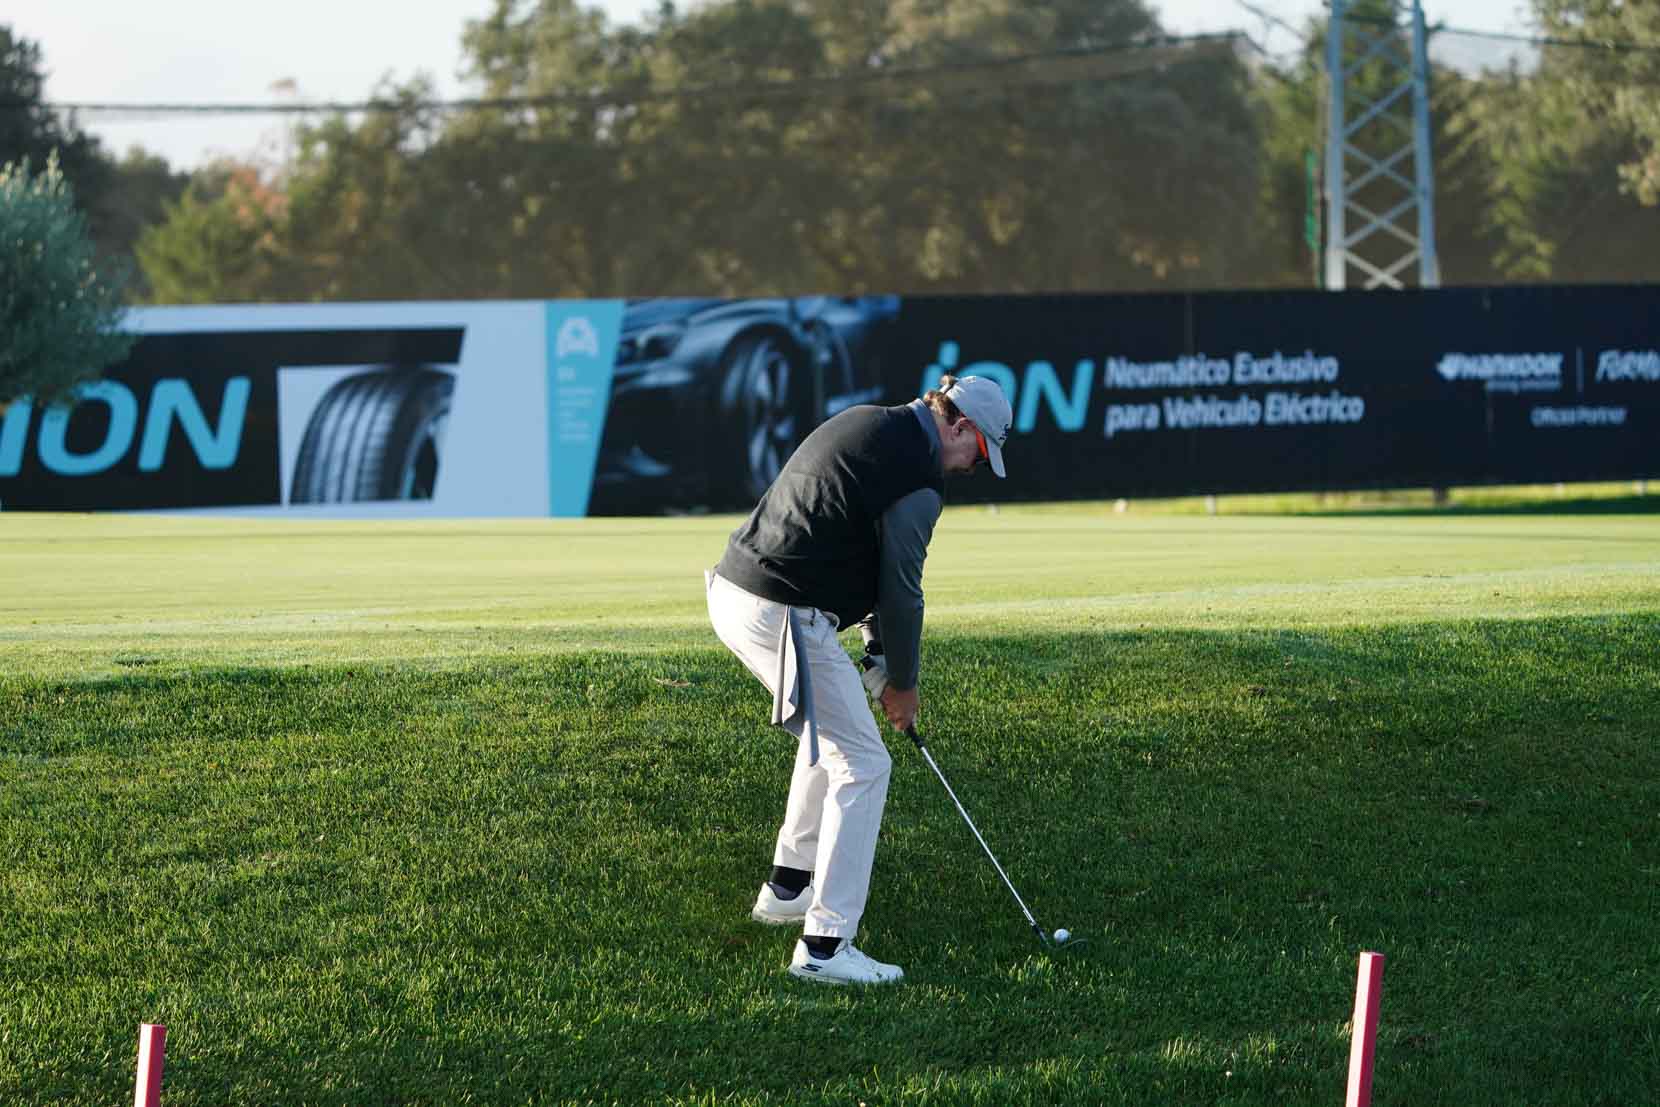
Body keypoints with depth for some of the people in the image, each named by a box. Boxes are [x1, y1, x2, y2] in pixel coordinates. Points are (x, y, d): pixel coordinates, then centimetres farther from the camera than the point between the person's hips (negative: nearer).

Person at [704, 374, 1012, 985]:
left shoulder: (868, 425, 17)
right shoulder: (918, 475, -13)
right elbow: (901, 588, -9)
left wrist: (877, 655, 19)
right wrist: (902, 682, 6)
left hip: (732, 591, 10)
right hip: (782, 616, -10)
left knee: (832, 730, 29)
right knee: (862, 763, -4)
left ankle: (788, 887, 37)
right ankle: (825, 945, -8)